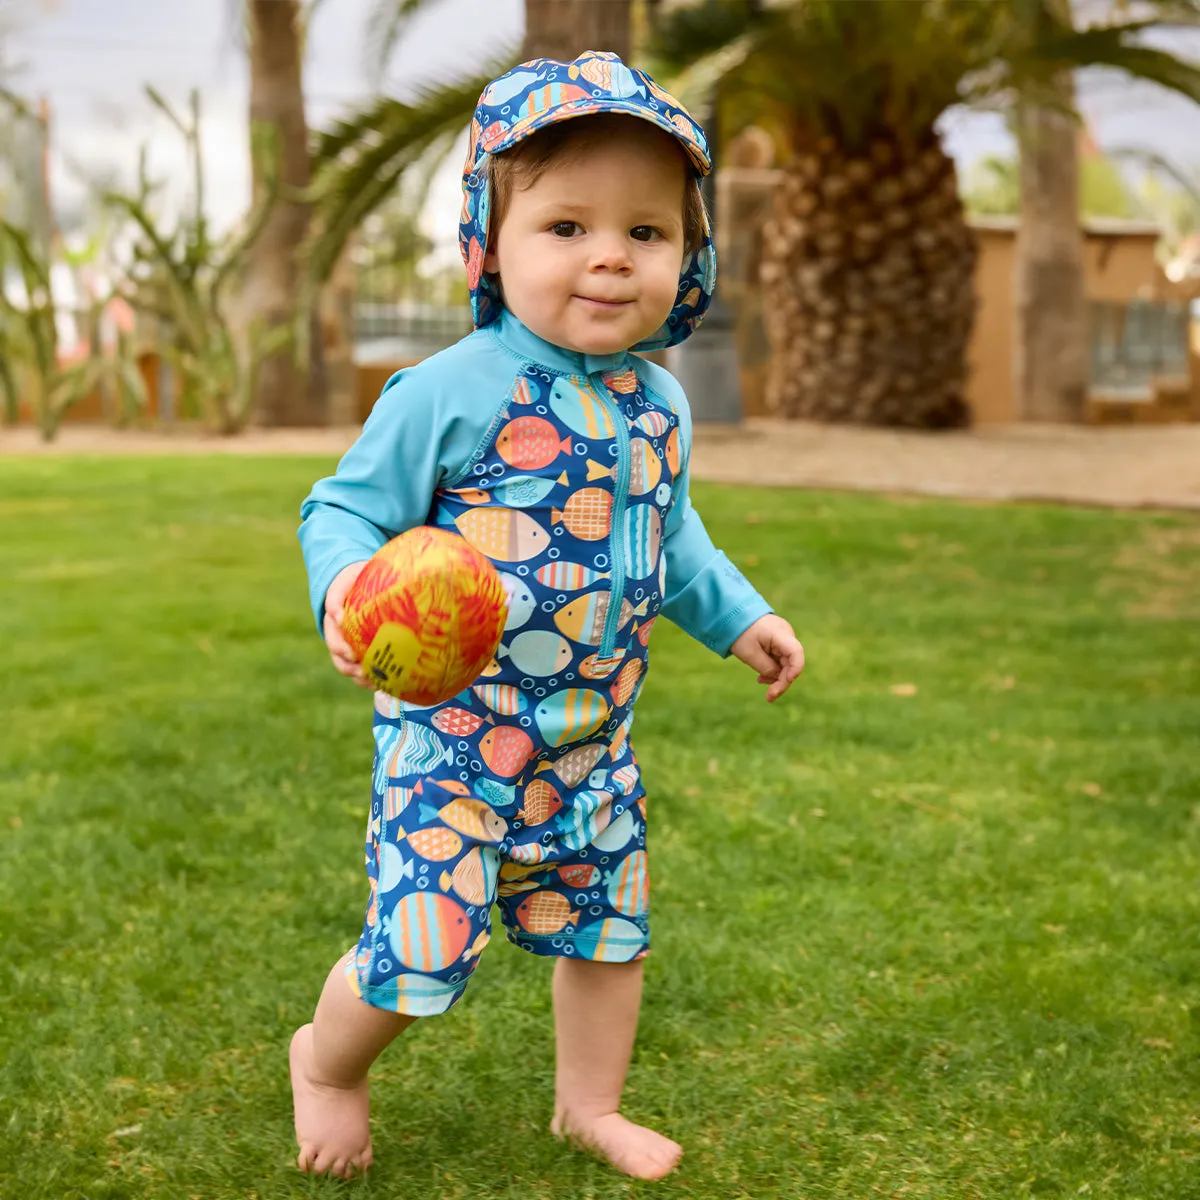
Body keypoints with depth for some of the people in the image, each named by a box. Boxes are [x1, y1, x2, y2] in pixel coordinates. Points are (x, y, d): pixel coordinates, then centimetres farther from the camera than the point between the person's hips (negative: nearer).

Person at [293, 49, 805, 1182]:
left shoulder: (658, 405, 4)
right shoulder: (452, 393, -17)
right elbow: (346, 505, -13)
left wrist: (738, 616, 20)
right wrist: (347, 589, -32)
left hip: (592, 737, 6)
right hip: (455, 734, -6)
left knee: (609, 924, 17)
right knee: (421, 947, -5)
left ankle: (589, 1105, 40)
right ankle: (326, 1059, 28)